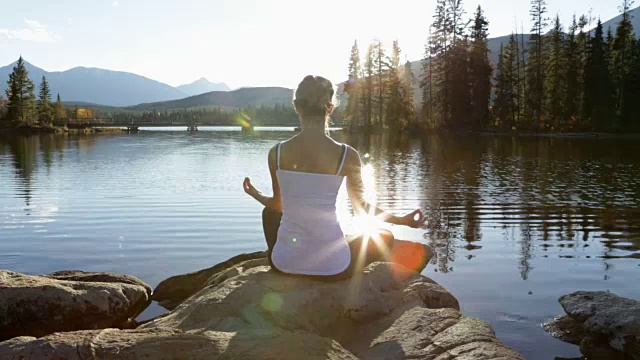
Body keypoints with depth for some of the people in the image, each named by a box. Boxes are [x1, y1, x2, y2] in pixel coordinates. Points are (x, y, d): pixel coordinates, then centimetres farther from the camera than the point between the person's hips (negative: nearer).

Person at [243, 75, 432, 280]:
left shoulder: (277, 153, -6)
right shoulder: (347, 155, -12)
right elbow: (361, 207, 2)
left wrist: (256, 195, 33)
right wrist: (403, 220, 19)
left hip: (285, 263, 2)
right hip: (332, 267, -2)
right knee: (385, 237, 28)